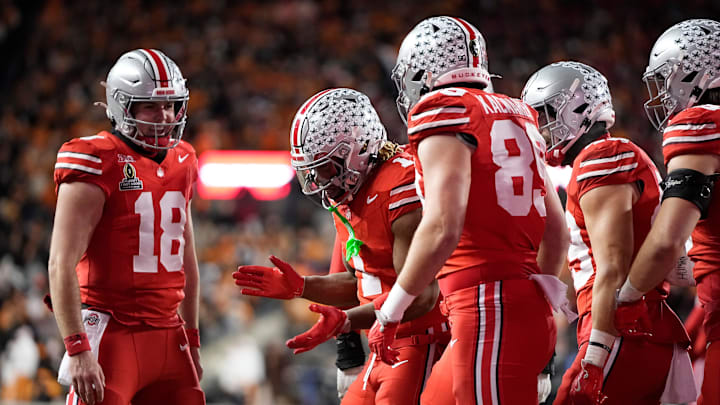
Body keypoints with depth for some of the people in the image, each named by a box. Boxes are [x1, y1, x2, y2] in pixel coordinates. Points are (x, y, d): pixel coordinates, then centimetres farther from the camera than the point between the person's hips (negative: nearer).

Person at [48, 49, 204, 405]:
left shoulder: (180, 163, 12)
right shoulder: (98, 165, -11)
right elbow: (61, 265, -17)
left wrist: (192, 340, 23)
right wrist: (78, 349, -23)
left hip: (167, 333, 7)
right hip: (111, 332, -7)